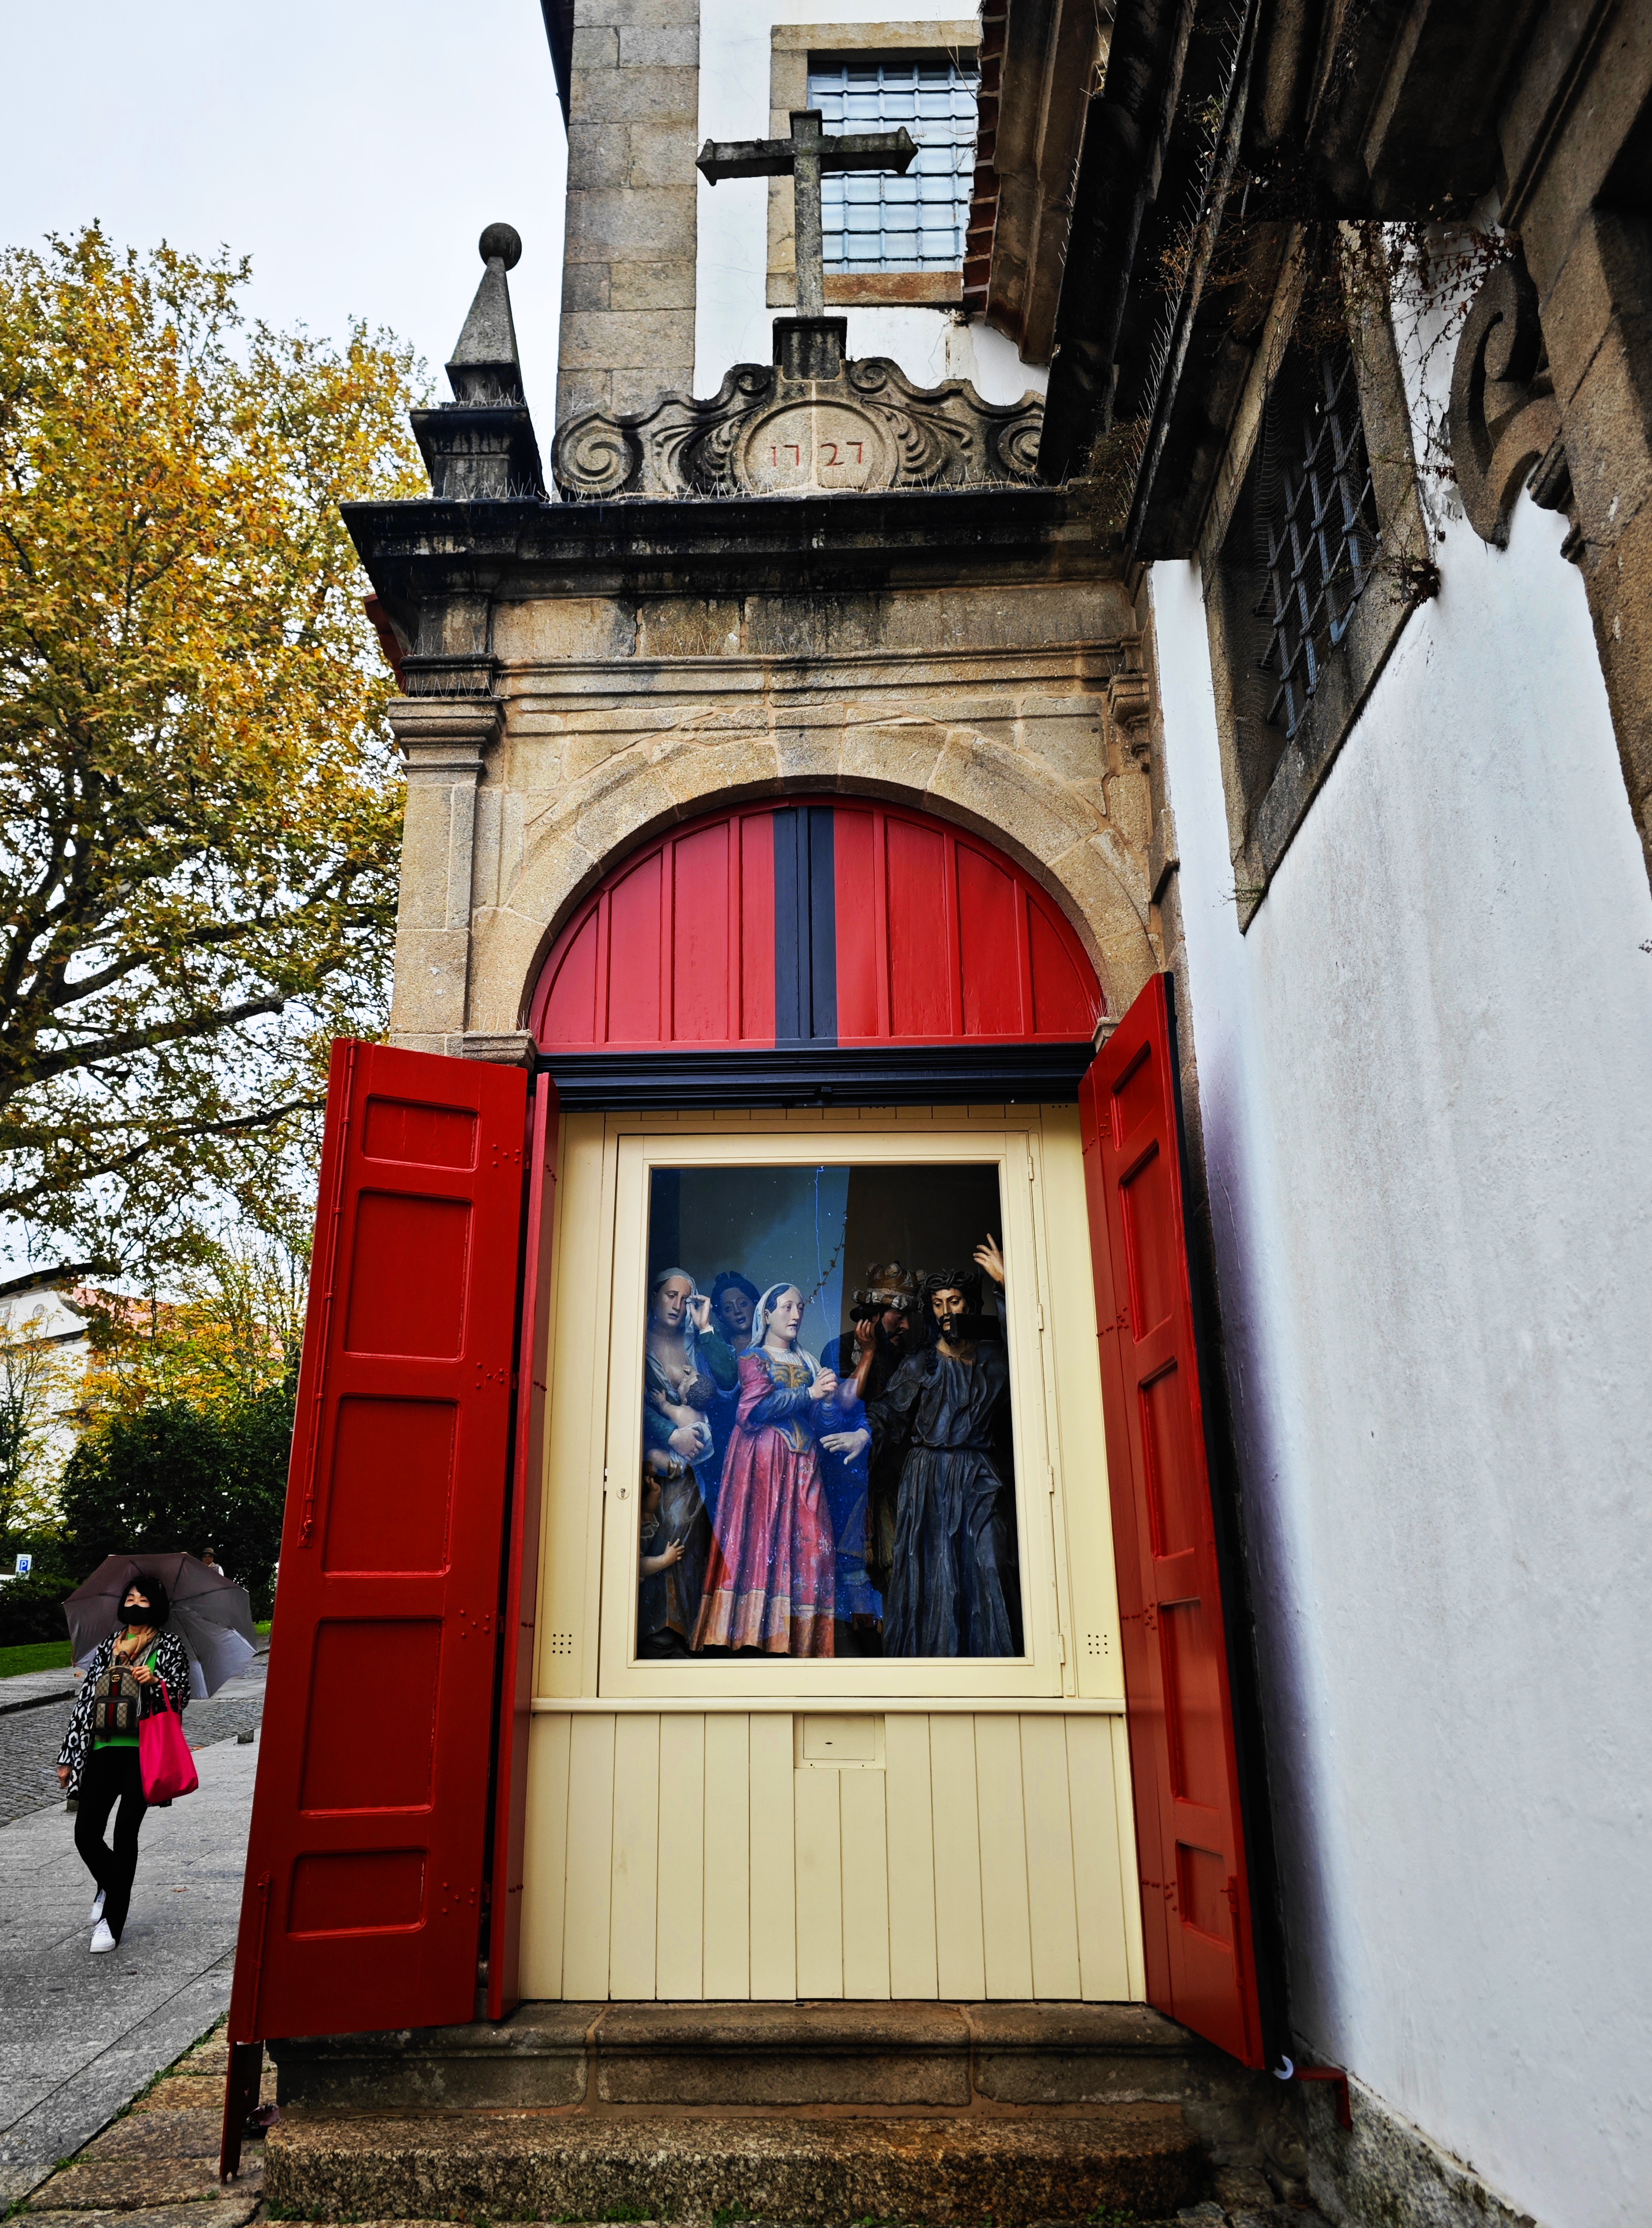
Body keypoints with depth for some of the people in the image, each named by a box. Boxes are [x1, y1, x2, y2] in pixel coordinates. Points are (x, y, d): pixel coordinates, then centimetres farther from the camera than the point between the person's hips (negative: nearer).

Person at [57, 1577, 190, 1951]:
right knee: (85, 1834, 1)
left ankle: (111, 1921, 10)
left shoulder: (169, 1645, 4)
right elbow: (85, 1699, 14)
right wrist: (68, 1758, 13)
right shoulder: (108, 1645, 14)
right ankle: (109, 1886, 32)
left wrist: (156, 1681, -21)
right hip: (102, 1750, 4)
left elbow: (181, 1695, -1)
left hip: (143, 1751, -4)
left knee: (125, 1835, -3)